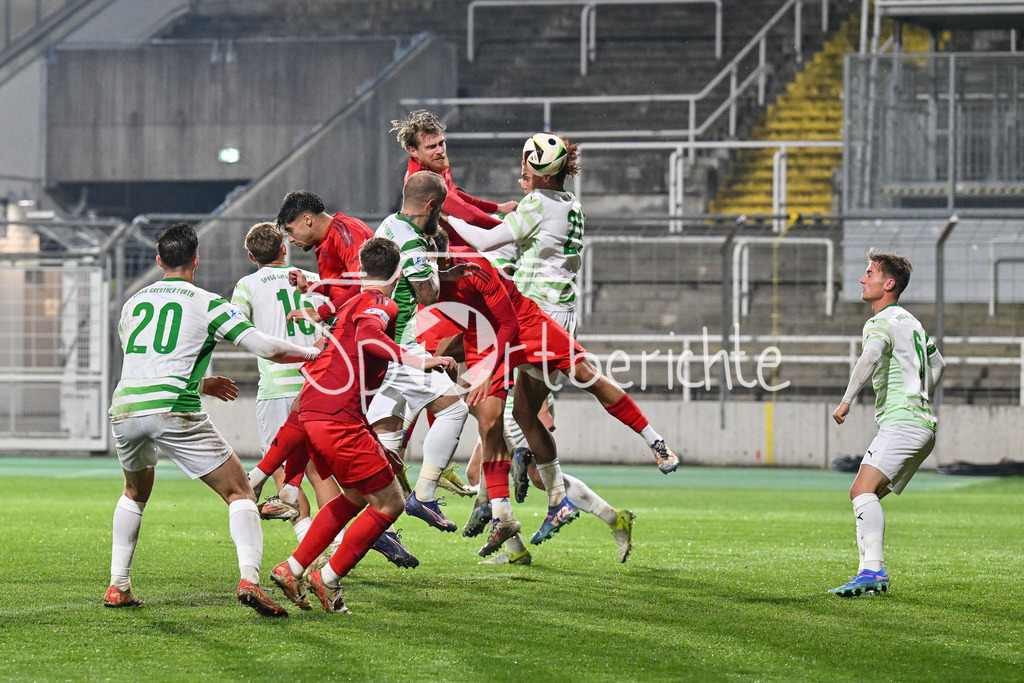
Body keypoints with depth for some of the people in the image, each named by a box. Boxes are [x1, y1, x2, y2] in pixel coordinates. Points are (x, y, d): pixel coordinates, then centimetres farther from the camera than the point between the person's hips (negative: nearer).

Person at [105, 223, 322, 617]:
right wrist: (315, 353, 14)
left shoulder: (133, 302, 20)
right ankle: (249, 578, -19)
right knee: (239, 493, 2)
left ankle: (118, 587, 26)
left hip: (123, 408, 5)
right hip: (174, 411, -5)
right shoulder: (207, 304, 4)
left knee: (136, 492, 31)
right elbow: (266, 348, -4)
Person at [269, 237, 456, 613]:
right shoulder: (381, 305, -6)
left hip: (312, 412, 10)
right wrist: (418, 361, -33)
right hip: (338, 421, -10)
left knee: (356, 496, 25)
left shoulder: (353, 303, 22)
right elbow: (367, 335, -28)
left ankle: (292, 569, 23)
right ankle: (329, 579, 0)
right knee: (390, 502, -2)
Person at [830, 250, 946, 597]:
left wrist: (847, 400, -31)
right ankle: (871, 574, 13)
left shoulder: (881, 322, -7)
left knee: (864, 490, -24)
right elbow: (937, 364, 38)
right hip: (922, 421, 10)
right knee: (864, 495, 16)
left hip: (901, 421, -10)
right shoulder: (910, 321, 24)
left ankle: (873, 571, -39)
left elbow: (871, 357, -29)